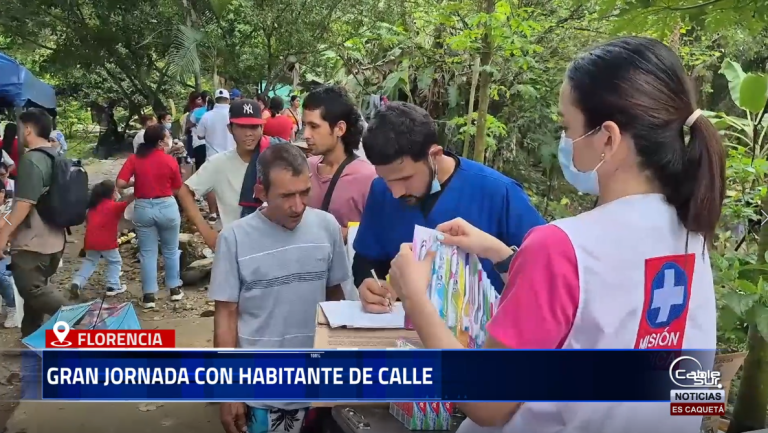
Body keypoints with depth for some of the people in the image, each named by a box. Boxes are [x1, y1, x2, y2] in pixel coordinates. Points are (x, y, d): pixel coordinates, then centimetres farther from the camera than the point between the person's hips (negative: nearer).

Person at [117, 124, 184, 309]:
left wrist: (136, 182, 8)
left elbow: (120, 184, -9)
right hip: (167, 207, -1)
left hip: (143, 208, 1)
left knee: (147, 253, 9)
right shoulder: (170, 161, -7)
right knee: (171, 250, 16)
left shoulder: (134, 159, -4)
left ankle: (149, 295, 11)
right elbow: (177, 189, 0)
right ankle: (174, 289, 26)